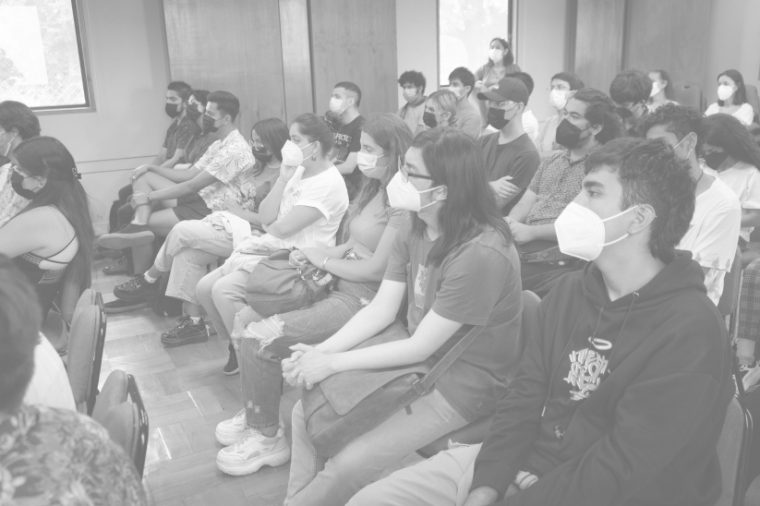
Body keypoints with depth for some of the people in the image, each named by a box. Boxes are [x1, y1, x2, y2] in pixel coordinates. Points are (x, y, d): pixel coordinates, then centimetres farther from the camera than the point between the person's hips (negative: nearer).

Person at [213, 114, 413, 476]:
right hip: (339, 286, 10)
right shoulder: (375, 190, 14)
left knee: (259, 338, -18)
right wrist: (329, 253, -2)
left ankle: (267, 437, 2)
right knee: (245, 318, 3)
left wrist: (325, 260, -7)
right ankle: (255, 413, 19)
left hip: (364, 300, -9)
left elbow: (378, 268, -20)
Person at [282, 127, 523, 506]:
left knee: (346, 468, -13)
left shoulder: (481, 255, -28)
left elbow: (420, 348, -24)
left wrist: (332, 363, -20)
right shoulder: (414, 232, -1)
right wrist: (320, 350, -15)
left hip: (459, 386, -8)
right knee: (306, 410, 2)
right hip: (413, 354, 8)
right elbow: (380, 310, -1)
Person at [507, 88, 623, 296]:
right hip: (518, 254, 6)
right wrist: (510, 223, -7)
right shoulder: (550, 160, 22)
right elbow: (526, 201, 16)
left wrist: (531, 232, -15)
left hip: (557, 264, -6)